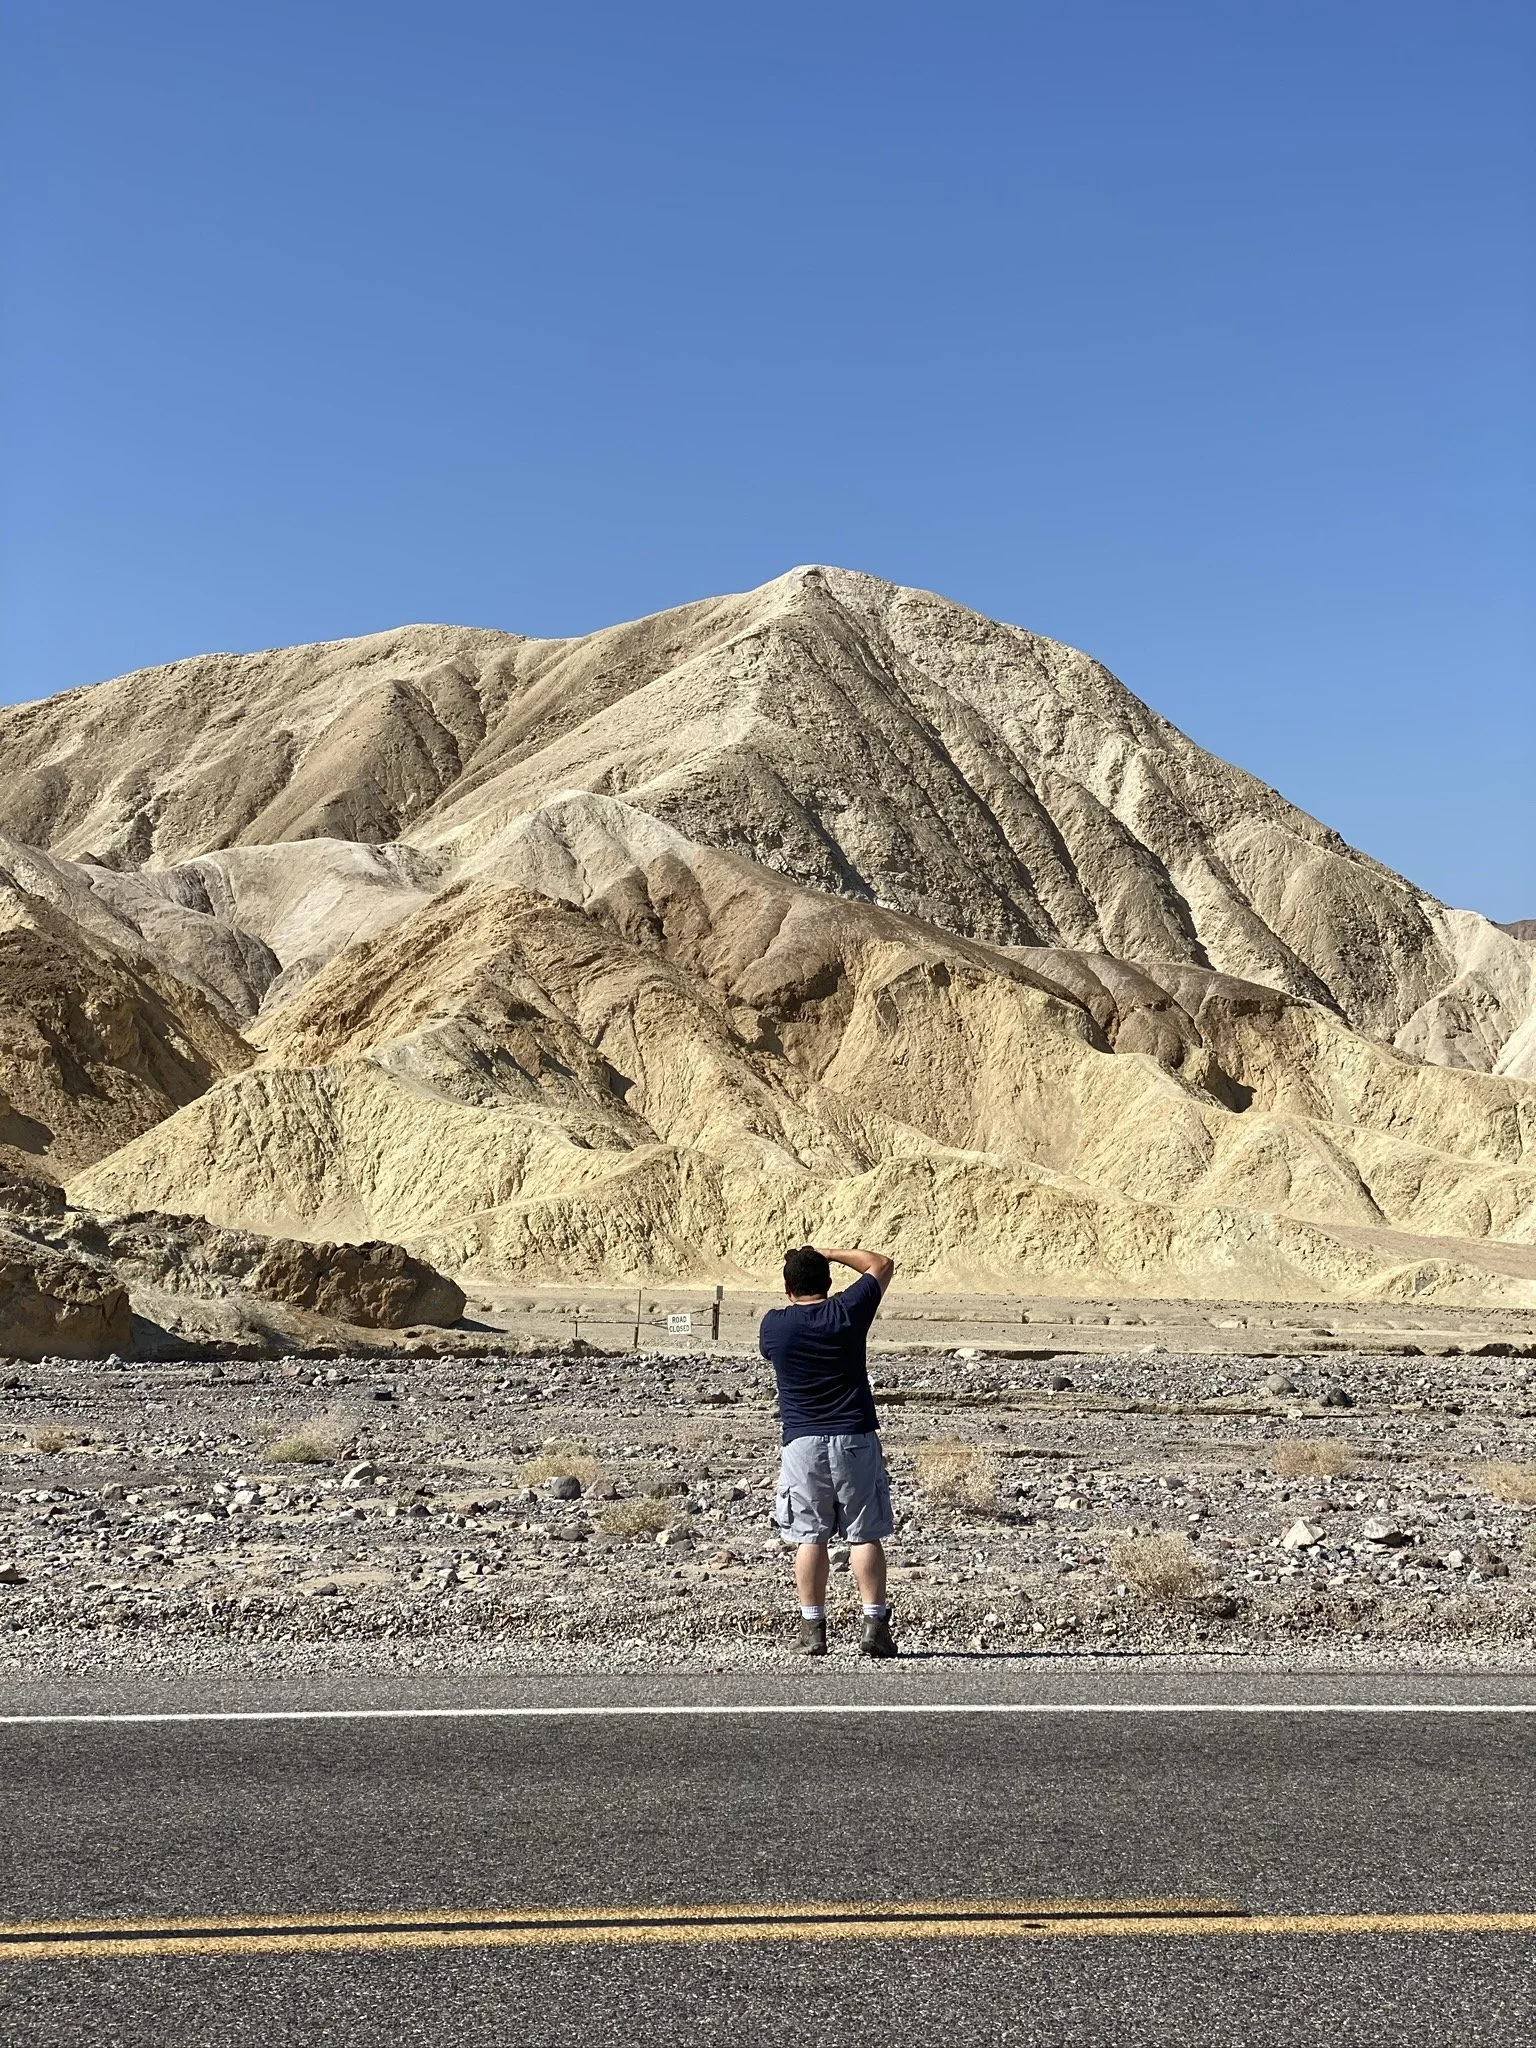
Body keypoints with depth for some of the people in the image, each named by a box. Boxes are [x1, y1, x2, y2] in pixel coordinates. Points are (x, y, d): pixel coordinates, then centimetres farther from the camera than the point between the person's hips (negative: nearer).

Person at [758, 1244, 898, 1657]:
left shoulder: (773, 1325, -2)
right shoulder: (847, 1311, -4)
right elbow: (882, 1264, 12)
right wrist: (830, 1254, 15)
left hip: (802, 1443, 1)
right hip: (855, 1439, 0)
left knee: (809, 1537, 6)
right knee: (865, 1535, 3)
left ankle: (812, 1629, 6)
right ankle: (874, 1624, 0)